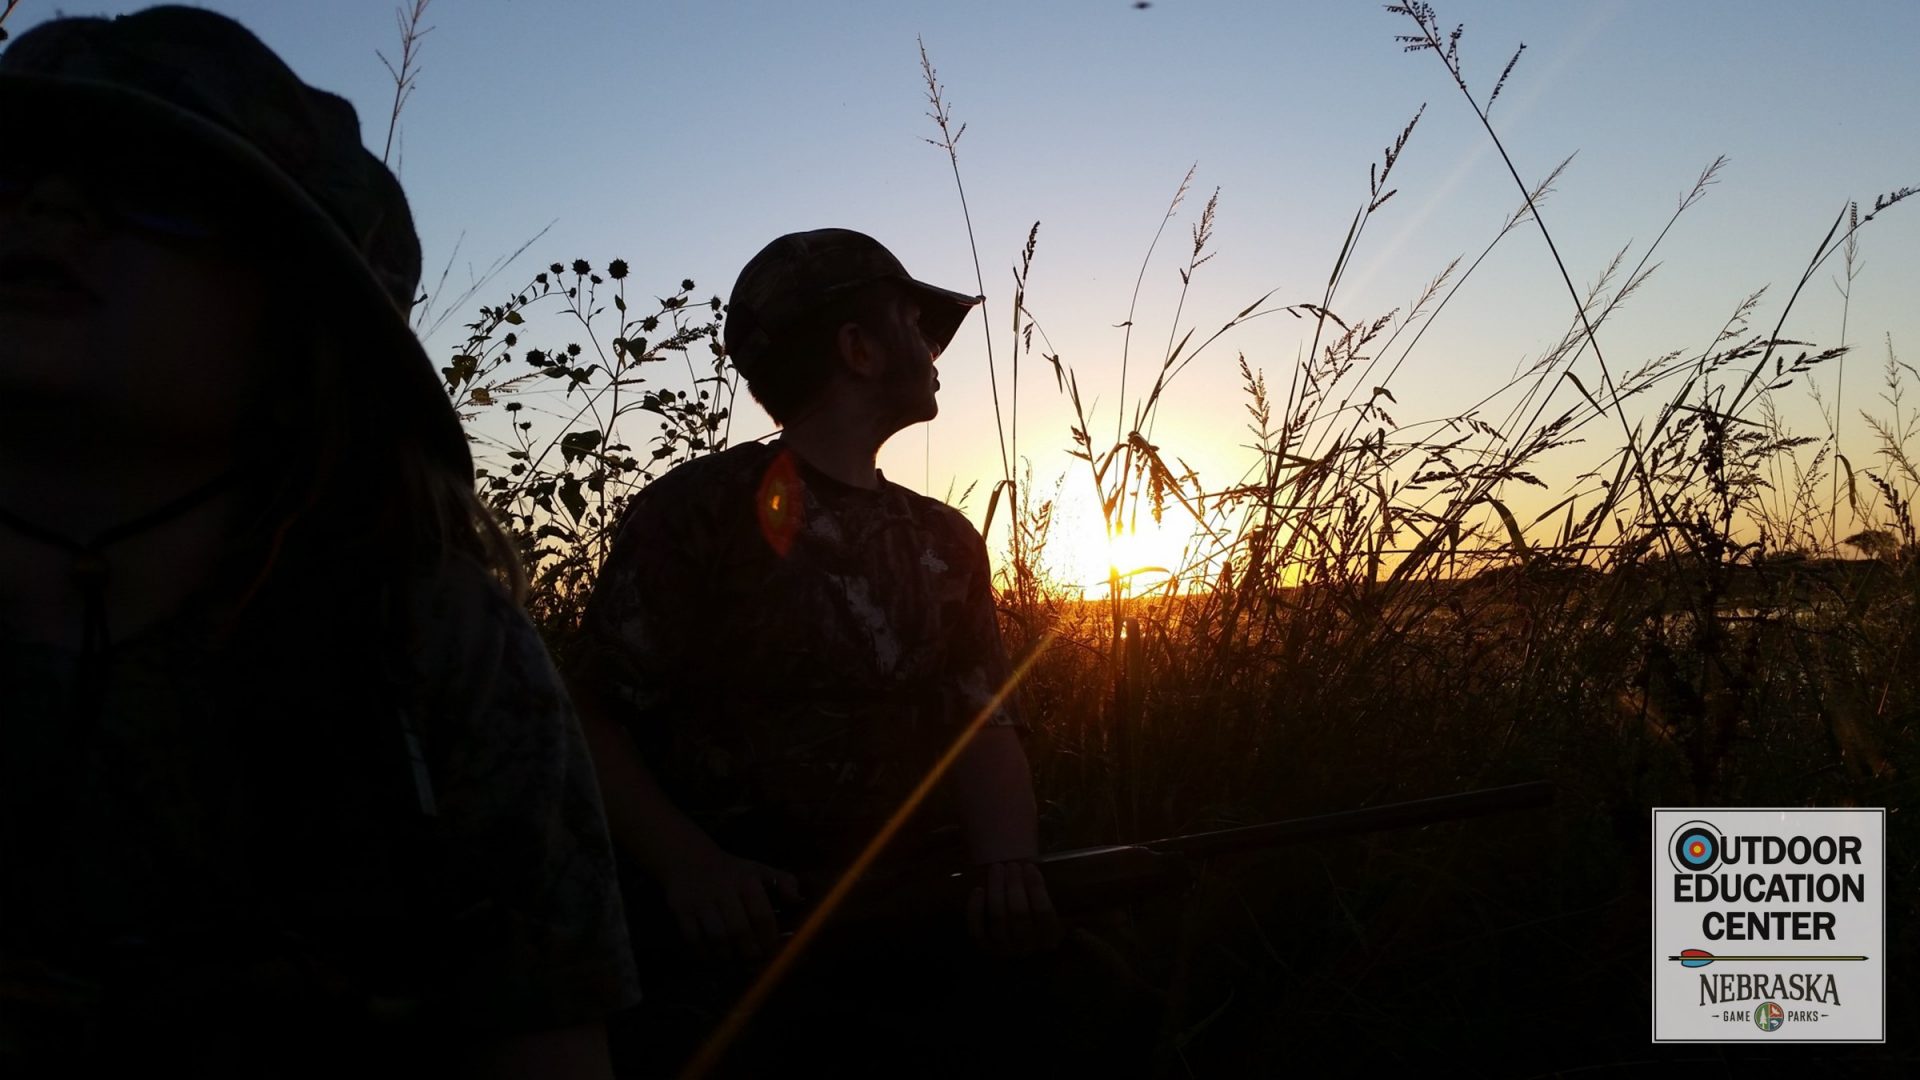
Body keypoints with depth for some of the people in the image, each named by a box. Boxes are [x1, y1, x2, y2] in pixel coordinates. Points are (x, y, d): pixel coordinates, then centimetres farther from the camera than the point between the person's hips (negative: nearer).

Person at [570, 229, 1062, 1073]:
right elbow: (594, 718, -5)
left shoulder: (945, 542, 14)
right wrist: (689, 864, -23)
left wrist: (1008, 865, -15)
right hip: (725, 941, -4)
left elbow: (987, 724, 6)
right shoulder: (697, 511, -3)